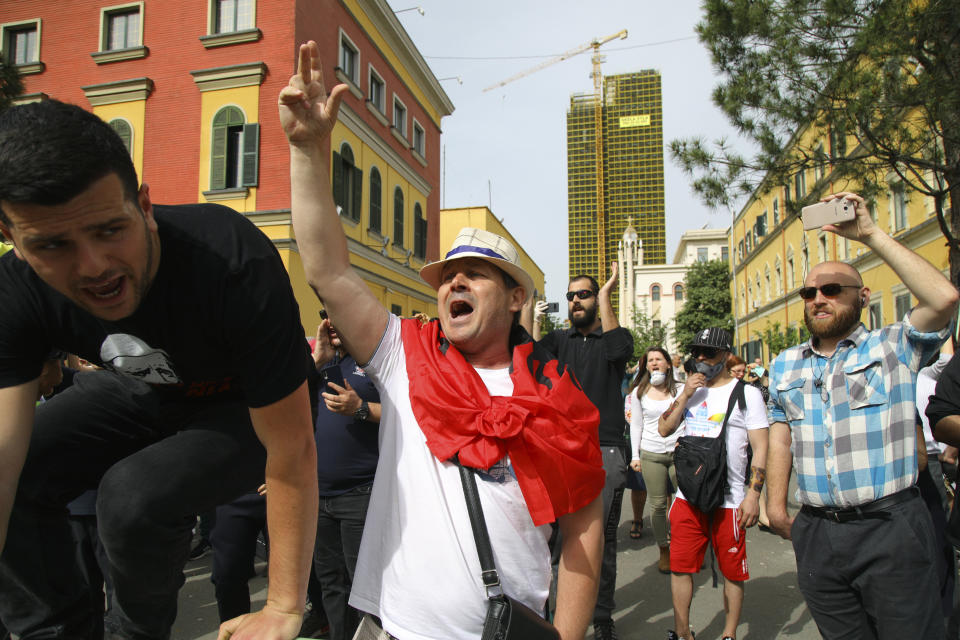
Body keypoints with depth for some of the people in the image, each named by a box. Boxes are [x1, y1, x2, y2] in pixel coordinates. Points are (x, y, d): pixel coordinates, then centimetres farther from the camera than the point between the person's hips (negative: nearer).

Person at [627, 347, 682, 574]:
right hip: (651, 454, 0)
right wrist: (635, 455, 5)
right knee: (658, 504, 2)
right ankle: (664, 551, 17)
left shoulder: (679, 389, 4)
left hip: (679, 452, 0)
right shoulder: (638, 393, 6)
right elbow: (636, 425, 9)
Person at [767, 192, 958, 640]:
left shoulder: (893, 347, 0)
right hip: (817, 532, 4)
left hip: (890, 526, -3)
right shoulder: (785, 365, 13)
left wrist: (871, 235, -15)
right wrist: (776, 502, 10)